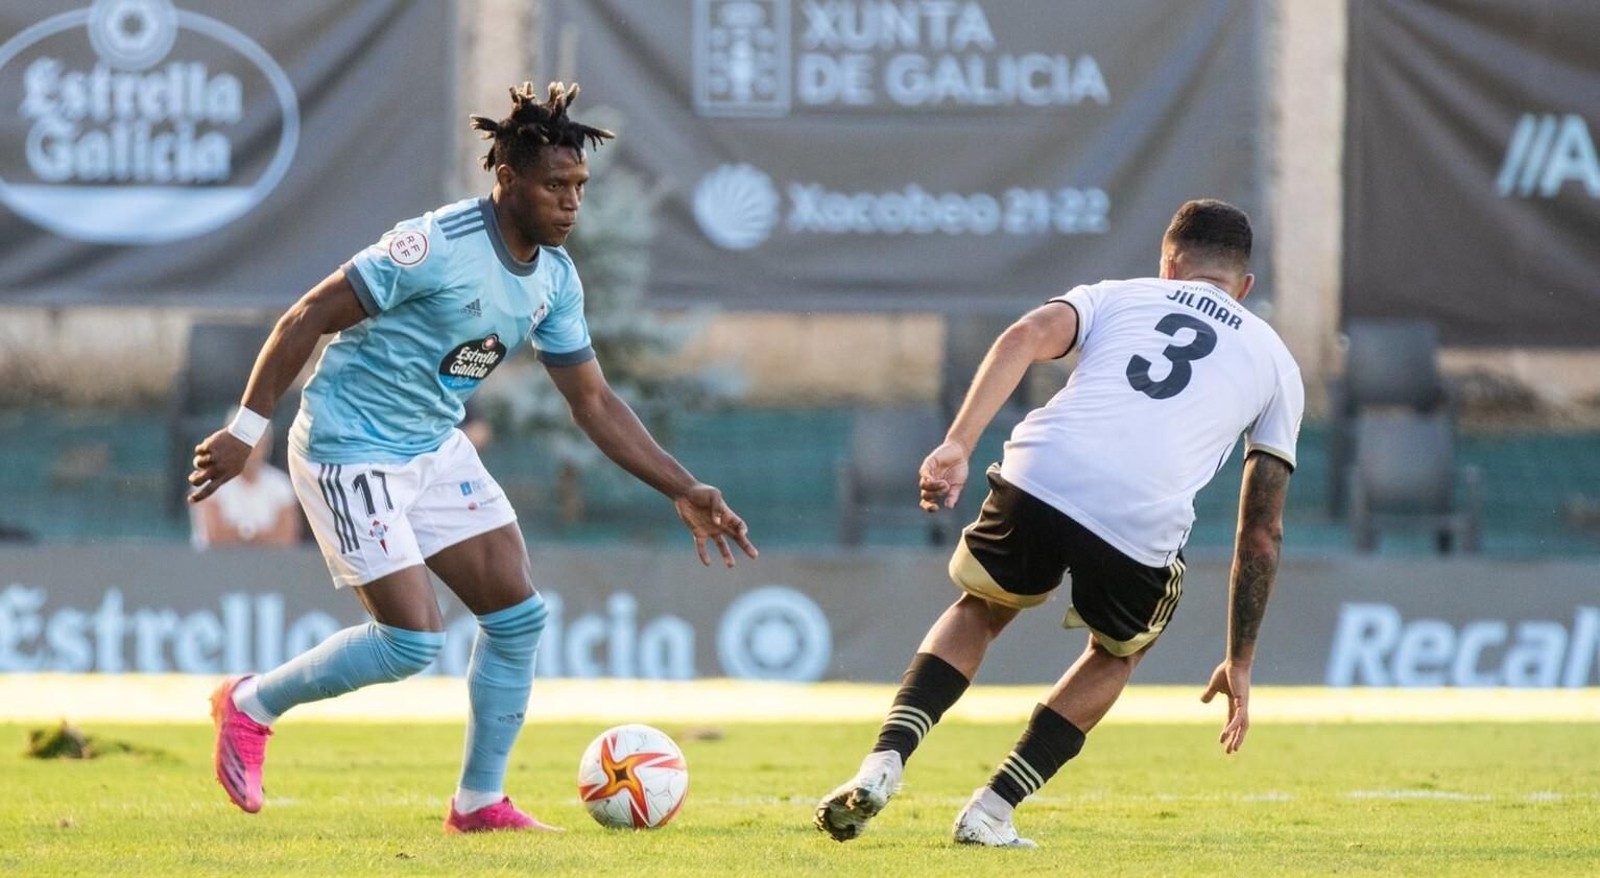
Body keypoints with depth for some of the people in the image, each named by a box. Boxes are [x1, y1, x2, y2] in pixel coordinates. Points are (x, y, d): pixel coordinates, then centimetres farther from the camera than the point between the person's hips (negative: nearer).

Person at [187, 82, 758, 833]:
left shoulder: (555, 280, 0)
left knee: (518, 614, 1)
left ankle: (479, 801, 13)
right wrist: (246, 431, -19)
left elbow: (592, 401, 8)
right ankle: (250, 705, 8)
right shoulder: (438, 247, -25)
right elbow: (306, 319, -20)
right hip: (350, 452, -8)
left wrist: (682, 490, 2)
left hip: (436, 448, 8)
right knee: (414, 639, -13)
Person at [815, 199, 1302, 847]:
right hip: (1143, 525, -1)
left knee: (982, 610, 31)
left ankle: (884, 762, 10)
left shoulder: (1118, 296, 29)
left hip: (1041, 477, 1)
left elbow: (1028, 336, 5)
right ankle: (991, 811, 22)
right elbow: (1262, 532, 27)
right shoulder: (1275, 362, 29)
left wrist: (958, 444, -4)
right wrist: (1238, 665, 32)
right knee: (1118, 650, 32)